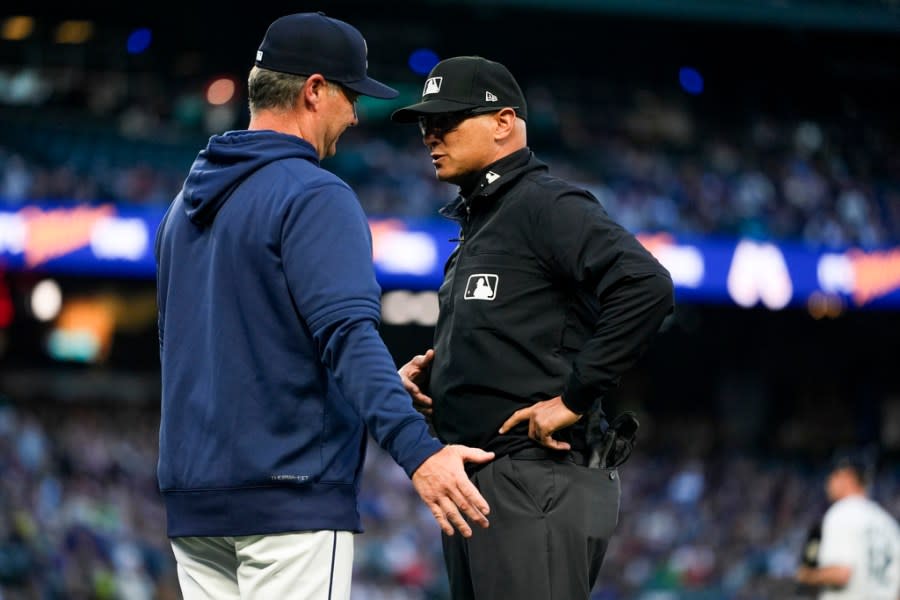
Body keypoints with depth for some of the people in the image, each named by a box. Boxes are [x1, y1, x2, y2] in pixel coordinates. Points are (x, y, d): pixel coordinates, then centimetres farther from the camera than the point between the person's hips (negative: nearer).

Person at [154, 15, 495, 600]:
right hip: (293, 490, -8)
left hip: (191, 500, 8)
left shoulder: (187, 203, 17)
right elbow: (348, 334, -23)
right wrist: (417, 449, -33)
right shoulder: (314, 196, -11)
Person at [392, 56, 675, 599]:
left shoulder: (547, 205, -8)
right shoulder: (474, 222, 22)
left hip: (537, 486, -10)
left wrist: (574, 398, -20)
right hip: (476, 483, 10)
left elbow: (647, 288, -22)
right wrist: (429, 372, 12)